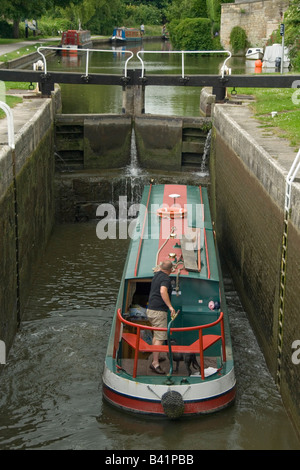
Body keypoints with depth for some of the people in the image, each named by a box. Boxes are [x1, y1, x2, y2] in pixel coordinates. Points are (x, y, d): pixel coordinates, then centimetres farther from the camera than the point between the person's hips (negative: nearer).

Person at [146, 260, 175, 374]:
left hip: (150, 310, 10)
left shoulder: (157, 275, 12)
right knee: (160, 338, -11)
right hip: (159, 311, -10)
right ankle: (155, 363, -16)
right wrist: (170, 306, -33)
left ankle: (155, 357, 33)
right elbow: (163, 291, -33)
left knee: (156, 335, 23)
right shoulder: (166, 278, -15)